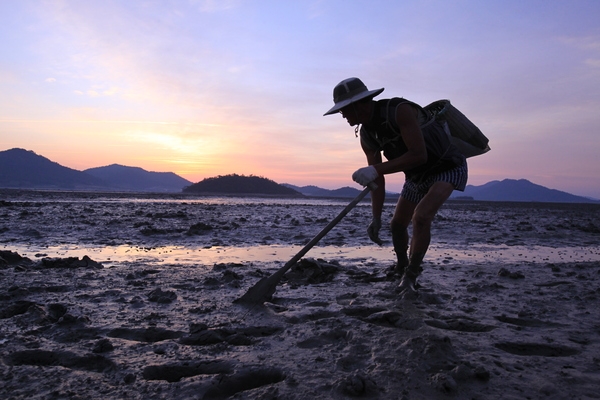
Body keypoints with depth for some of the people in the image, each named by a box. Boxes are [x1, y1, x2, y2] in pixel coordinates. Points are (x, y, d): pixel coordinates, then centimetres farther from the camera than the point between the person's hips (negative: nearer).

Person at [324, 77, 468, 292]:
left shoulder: (400, 110, -31)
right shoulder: (366, 135, -8)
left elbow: (419, 155, -37)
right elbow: (377, 179, -5)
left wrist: (376, 169, -41)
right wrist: (376, 218, -14)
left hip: (448, 167, -8)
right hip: (417, 175, 8)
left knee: (421, 217, -26)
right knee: (397, 224, 12)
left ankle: (411, 275, -10)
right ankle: (401, 268, 38)